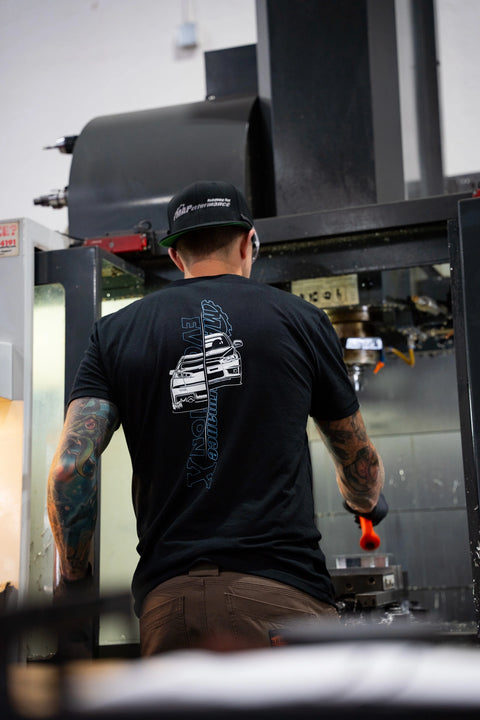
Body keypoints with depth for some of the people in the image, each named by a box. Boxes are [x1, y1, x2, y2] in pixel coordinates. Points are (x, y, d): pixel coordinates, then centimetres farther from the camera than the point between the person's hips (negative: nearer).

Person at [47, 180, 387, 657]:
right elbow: (362, 464, 21)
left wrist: (73, 578, 15)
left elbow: (69, 469, 0)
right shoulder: (299, 319, 10)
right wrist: (366, 504, 44)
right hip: (282, 594, -2)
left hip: (167, 599, 2)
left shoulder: (116, 332, 12)